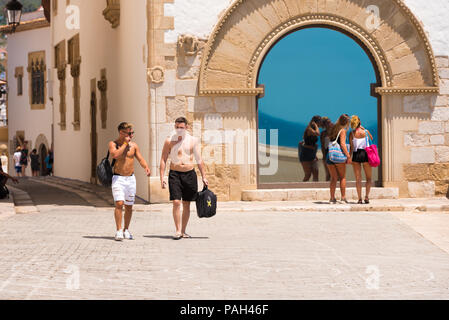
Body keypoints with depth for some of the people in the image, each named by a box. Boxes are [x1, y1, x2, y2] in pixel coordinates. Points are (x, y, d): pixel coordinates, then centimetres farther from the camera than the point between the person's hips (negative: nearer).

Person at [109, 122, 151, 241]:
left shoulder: (134, 145, 8)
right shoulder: (113, 144, -3)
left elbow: (140, 159, 6)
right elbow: (115, 155, -23)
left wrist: (146, 167, -14)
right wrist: (125, 143, -16)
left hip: (131, 178, 4)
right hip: (118, 178, -4)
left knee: (129, 206, 8)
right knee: (119, 203, -16)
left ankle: (126, 230, 22)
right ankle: (119, 231, -15)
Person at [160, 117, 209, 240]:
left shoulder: (193, 140, 6)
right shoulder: (169, 141, 2)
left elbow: (199, 160, 11)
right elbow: (163, 160, 3)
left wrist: (204, 177, 8)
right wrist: (162, 178, -5)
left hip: (189, 174, 2)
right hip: (175, 174, -2)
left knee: (186, 204, 6)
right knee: (176, 202, -13)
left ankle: (183, 231, 14)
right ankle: (178, 231, -10)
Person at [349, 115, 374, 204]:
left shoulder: (351, 134, -2)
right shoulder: (365, 132, -3)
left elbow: (351, 148, -3)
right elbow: (371, 138, 18)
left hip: (356, 155, 1)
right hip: (365, 154, -1)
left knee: (358, 179, 6)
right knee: (369, 178, 10)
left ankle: (359, 198, 0)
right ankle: (367, 196, -5)